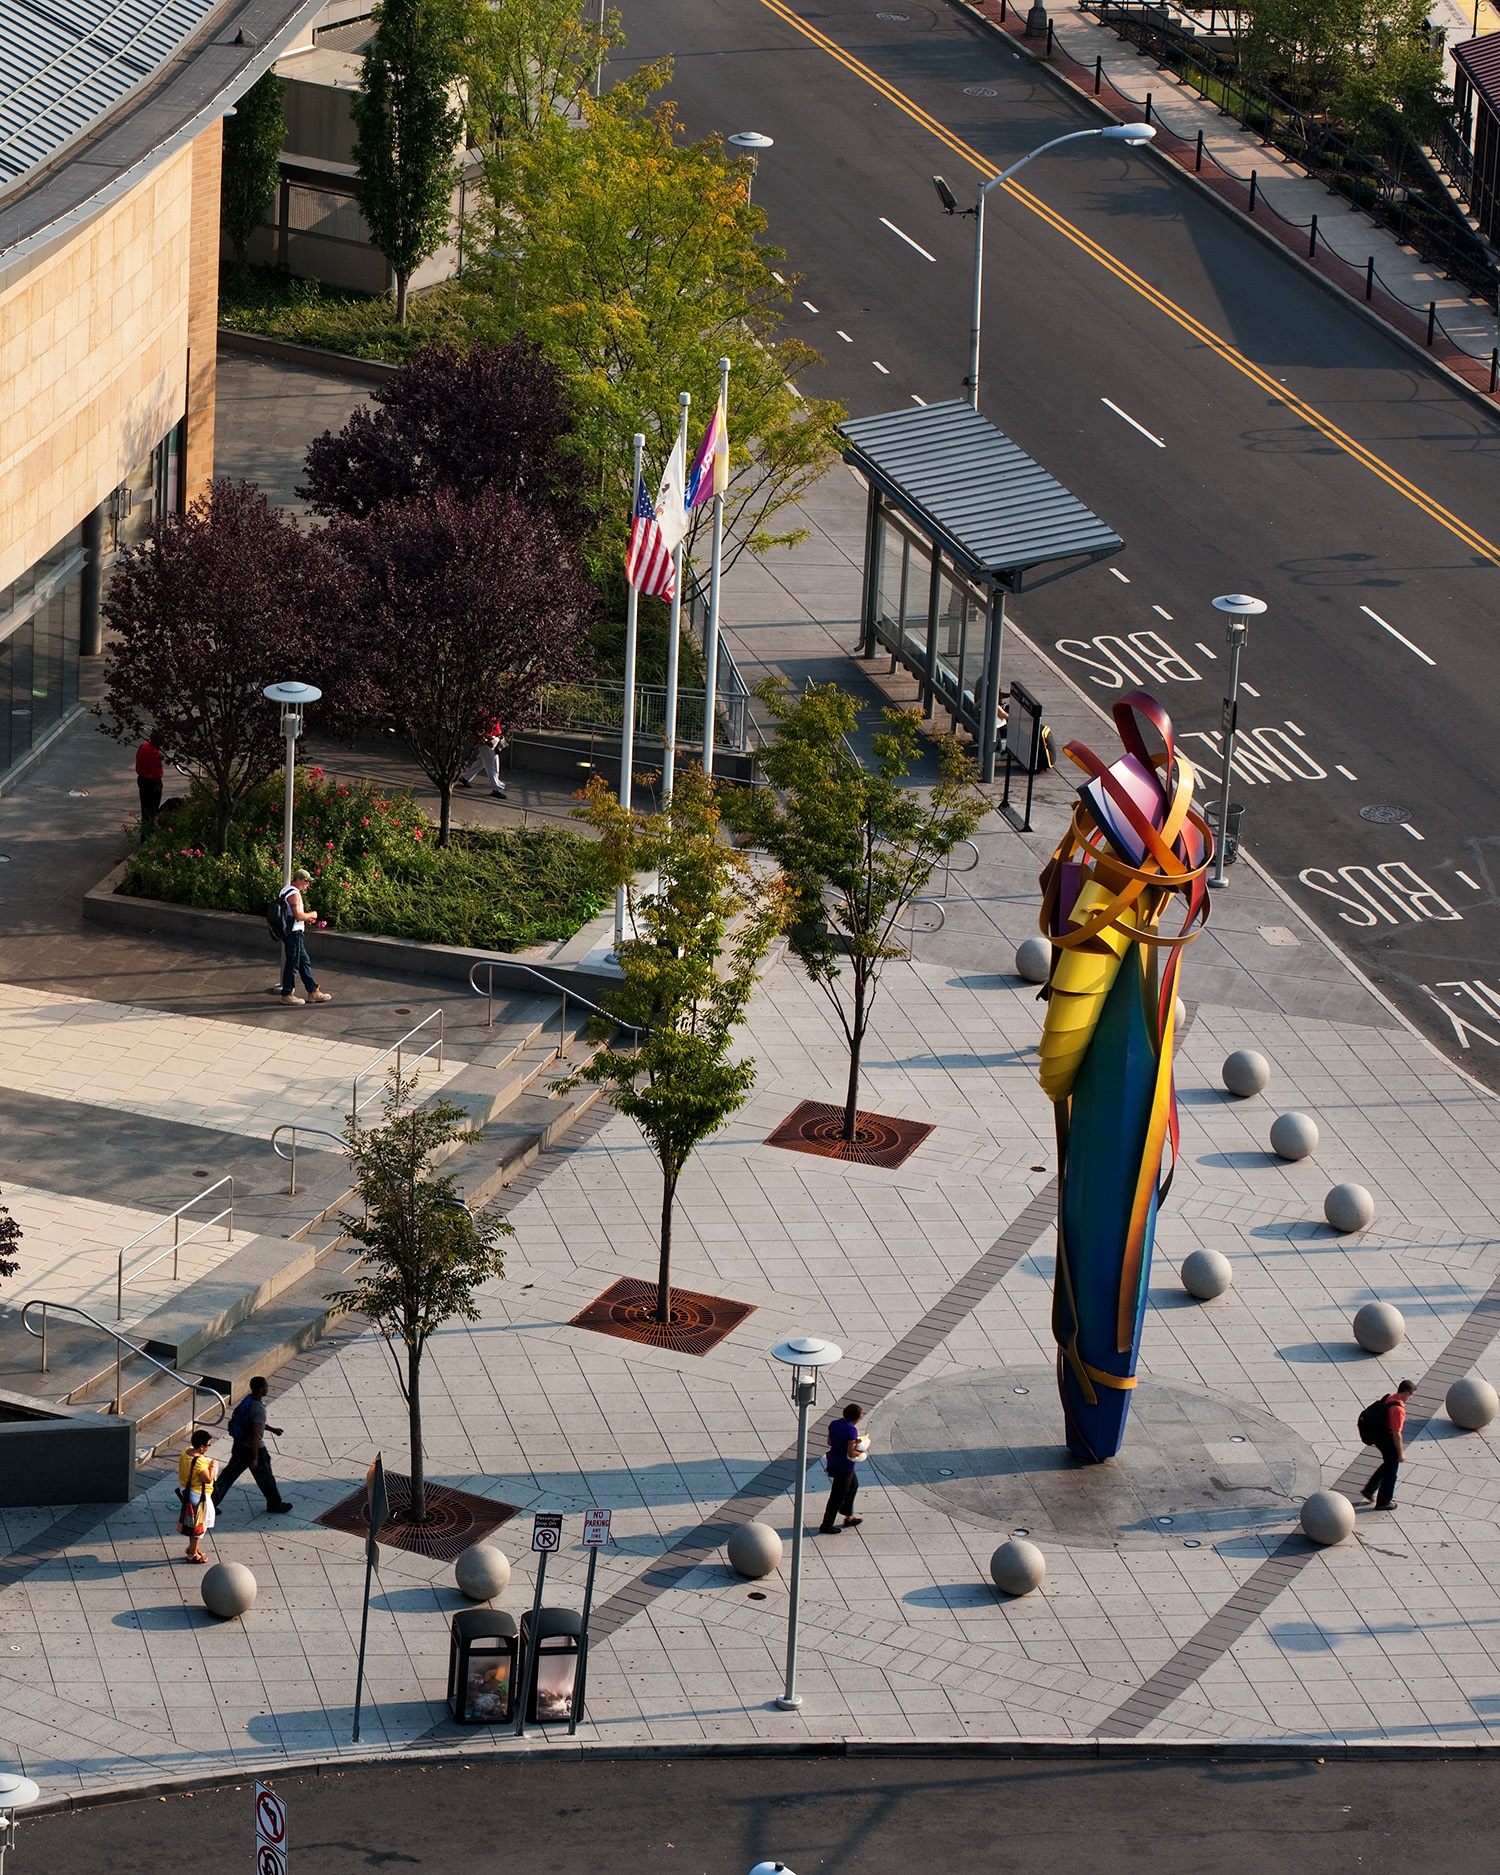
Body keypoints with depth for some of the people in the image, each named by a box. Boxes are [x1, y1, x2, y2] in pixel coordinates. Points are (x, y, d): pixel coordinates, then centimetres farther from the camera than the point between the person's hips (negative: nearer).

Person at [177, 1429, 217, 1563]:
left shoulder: (186, 1452, -5)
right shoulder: (199, 1462, -32)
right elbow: (208, 1479, -29)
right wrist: (212, 1466, -14)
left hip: (186, 1491, 9)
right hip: (198, 1496, -9)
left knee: (191, 1523, 26)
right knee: (198, 1526, 9)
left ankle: (193, 1547, 43)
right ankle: (193, 1555, 20)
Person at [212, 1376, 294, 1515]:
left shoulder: (248, 1400, 1)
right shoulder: (259, 1409, -28)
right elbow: (255, 1434, -27)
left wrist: (272, 1429, 25)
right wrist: (255, 1458, -22)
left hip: (239, 1445, 8)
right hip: (253, 1448, -8)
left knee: (229, 1474, 15)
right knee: (265, 1477, 12)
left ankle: (211, 1501, 15)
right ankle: (275, 1504, 30)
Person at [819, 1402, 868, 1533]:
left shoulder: (834, 1424, -1)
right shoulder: (852, 1430, -25)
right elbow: (851, 1453, -27)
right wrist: (861, 1451, -5)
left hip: (832, 1462, 9)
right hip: (844, 1467, -9)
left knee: (853, 1484, 29)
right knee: (838, 1497, 5)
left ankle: (848, 1517, 40)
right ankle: (826, 1526, 14)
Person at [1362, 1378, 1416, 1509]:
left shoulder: (1388, 1398, -1)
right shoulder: (1398, 1409, -29)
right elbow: (1396, 1434, -26)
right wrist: (1400, 1452, -15)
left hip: (1379, 1437, 9)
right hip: (1388, 1441, -9)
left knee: (1388, 1464, 27)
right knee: (1391, 1469, 9)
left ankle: (1369, 1490, 33)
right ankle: (1383, 1502, 22)